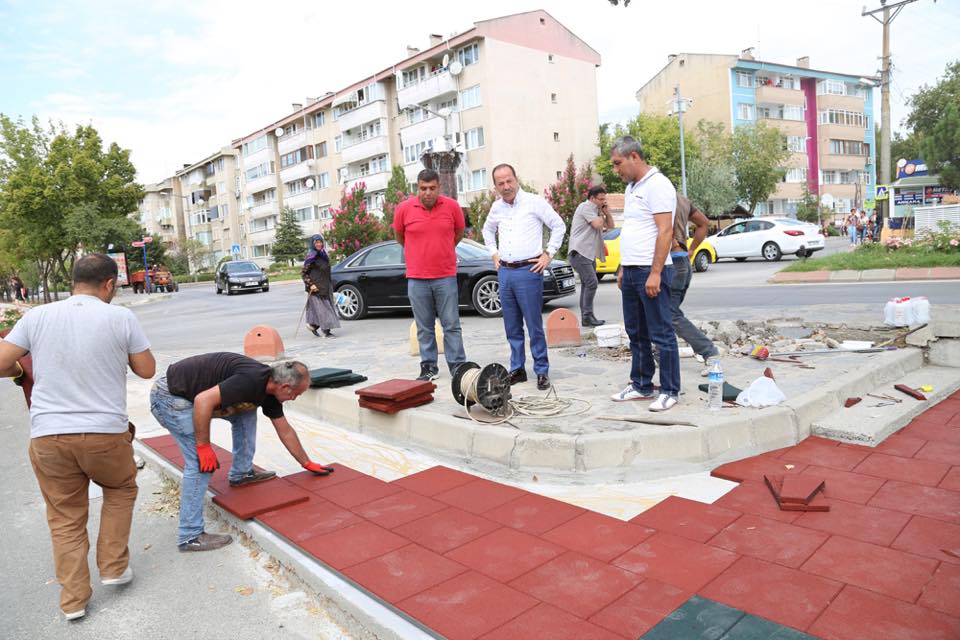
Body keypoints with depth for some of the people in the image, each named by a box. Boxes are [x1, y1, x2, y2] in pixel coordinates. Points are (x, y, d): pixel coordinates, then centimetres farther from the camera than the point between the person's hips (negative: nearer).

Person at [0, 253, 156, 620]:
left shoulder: (36, 317, 2)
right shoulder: (121, 318, -5)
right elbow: (147, 370, 2)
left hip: (48, 436, 2)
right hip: (106, 434, -2)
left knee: (65, 518, 16)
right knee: (120, 490, 26)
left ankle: (73, 599, 23)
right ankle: (113, 567, 27)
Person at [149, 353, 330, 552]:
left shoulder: (268, 387, 3)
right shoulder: (251, 380, -26)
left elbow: (285, 431, 15)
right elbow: (203, 400, -32)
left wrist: (307, 463, 22)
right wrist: (204, 447, -22)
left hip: (188, 395, 9)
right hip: (169, 396, -9)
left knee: (246, 412, 11)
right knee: (201, 462, -13)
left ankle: (241, 473, 22)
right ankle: (190, 536, -3)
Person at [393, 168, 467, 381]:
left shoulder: (452, 206, -2)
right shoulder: (404, 209, -3)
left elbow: (459, 234, 16)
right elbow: (399, 237, 15)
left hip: (446, 277, 0)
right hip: (417, 278, 1)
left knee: (452, 325, 4)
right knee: (424, 328, 9)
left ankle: (458, 366, 11)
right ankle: (429, 367, 19)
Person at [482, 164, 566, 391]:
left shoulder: (534, 202, -4)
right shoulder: (497, 207, 12)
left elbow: (559, 226, 0)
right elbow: (487, 230, 29)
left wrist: (548, 254, -5)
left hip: (529, 271, -5)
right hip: (505, 272, 5)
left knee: (534, 325, -4)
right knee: (512, 327, 10)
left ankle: (542, 371, 6)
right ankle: (517, 369, 21)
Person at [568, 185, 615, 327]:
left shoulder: (596, 210, 22)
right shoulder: (586, 206, -7)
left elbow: (610, 226, 21)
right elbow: (597, 224, -17)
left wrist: (606, 212, 8)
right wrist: (601, 215, 2)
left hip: (589, 254, 10)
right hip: (580, 252, -10)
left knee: (587, 284, 9)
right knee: (591, 282, -17)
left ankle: (585, 318, 13)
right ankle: (588, 316, -15)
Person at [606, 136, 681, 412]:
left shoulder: (657, 185, -10)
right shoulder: (631, 188, 18)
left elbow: (665, 231, -17)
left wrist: (655, 273, -22)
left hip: (651, 273, -9)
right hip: (631, 272, 9)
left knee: (661, 334, -2)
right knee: (636, 334, 14)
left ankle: (669, 391, 7)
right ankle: (641, 385, 24)